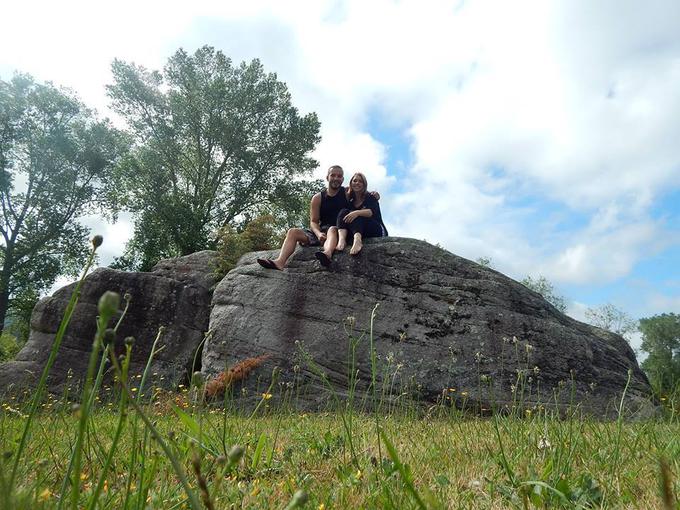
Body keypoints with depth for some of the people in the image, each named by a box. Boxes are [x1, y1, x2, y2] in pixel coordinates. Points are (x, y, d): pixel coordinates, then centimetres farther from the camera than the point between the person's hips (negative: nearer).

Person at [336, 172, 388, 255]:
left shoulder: (370, 197, 5)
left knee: (355, 216, -27)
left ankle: (357, 240, -59)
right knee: (343, 212, -17)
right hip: (356, 233, 3)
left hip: (376, 231, -3)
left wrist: (357, 212, -33)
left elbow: (373, 212, -16)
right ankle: (341, 239, -47)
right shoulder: (350, 202, 18)